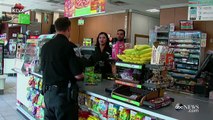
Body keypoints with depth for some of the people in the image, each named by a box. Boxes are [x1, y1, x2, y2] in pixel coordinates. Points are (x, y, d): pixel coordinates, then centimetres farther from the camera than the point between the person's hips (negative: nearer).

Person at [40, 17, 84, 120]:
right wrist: (82, 76, 7)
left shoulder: (45, 46, 4)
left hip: (48, 92, 6)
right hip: (63, 92, -6)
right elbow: (77, 75, -15)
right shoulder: (69, 46, -15)